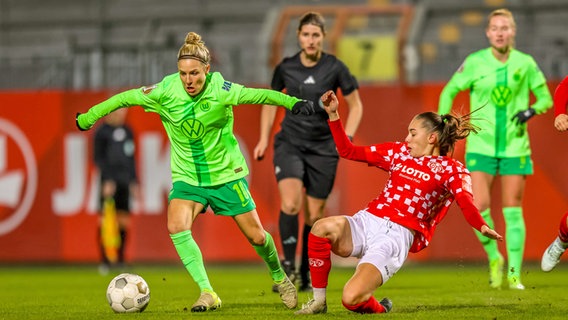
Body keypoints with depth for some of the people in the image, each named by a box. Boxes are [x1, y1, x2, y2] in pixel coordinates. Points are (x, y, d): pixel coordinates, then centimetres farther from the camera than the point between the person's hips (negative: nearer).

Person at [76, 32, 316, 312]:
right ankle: (207, 294, -20)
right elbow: (126, 98, -5)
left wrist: (292, 102, -46)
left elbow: (255, 95, -32)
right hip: (187, 176, 1)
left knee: (256, 236, 4)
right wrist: (87, 118, 0)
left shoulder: (219, 89, -20)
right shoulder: (165, 91, -15)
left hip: (226, 173, -1)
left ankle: (280, 279, 34)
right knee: (177, 227, -24)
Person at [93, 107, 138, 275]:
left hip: (124, 183, 6)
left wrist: (134, 181, 17)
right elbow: (98, 158, -8)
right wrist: (106, 180, -16)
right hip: (109, 183, -6)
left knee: (123, 221, 5)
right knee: (105, 221, -7)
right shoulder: (102, 132, -5)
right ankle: (104, 261, -4)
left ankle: (120, 259, 13)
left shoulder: (127, 131, 13)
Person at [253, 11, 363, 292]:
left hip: (322, 148, 0)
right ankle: (288, 265, -10)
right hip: (289, 143, 0)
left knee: (314, 215, 2)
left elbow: (355, 105, 6)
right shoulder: (285, 68, 0)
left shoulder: (335, 68, -5)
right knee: (290, 204, -22)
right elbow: (271, 102, 16)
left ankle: (307, 275, 18)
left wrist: (347, 137, -6)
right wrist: (264, 138, 10)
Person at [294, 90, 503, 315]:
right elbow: (348, 151, 24)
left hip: (397, 235, -5)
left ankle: (379, 309, 15)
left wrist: (482, 227, -35)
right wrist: (333, 115, 14)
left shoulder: (451, 169, 7)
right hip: (366, 222, 5)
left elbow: (465, 201, -13)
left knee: (352, 299, -25)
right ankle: (318, 301, -13)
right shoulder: (398, 152, 22)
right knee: (323, 227, -32)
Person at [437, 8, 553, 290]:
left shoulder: (525, 63, -1)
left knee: (513, 211, 1)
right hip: (481, 147, -1)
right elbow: (449, 91, 7)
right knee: (478, 208, -12)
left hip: (515, 148, 1)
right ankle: (493, 258, 13)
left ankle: (514, 274, 9)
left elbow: (546, 98, 7)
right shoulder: (475, 62, -4)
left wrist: (531, 110, -14)